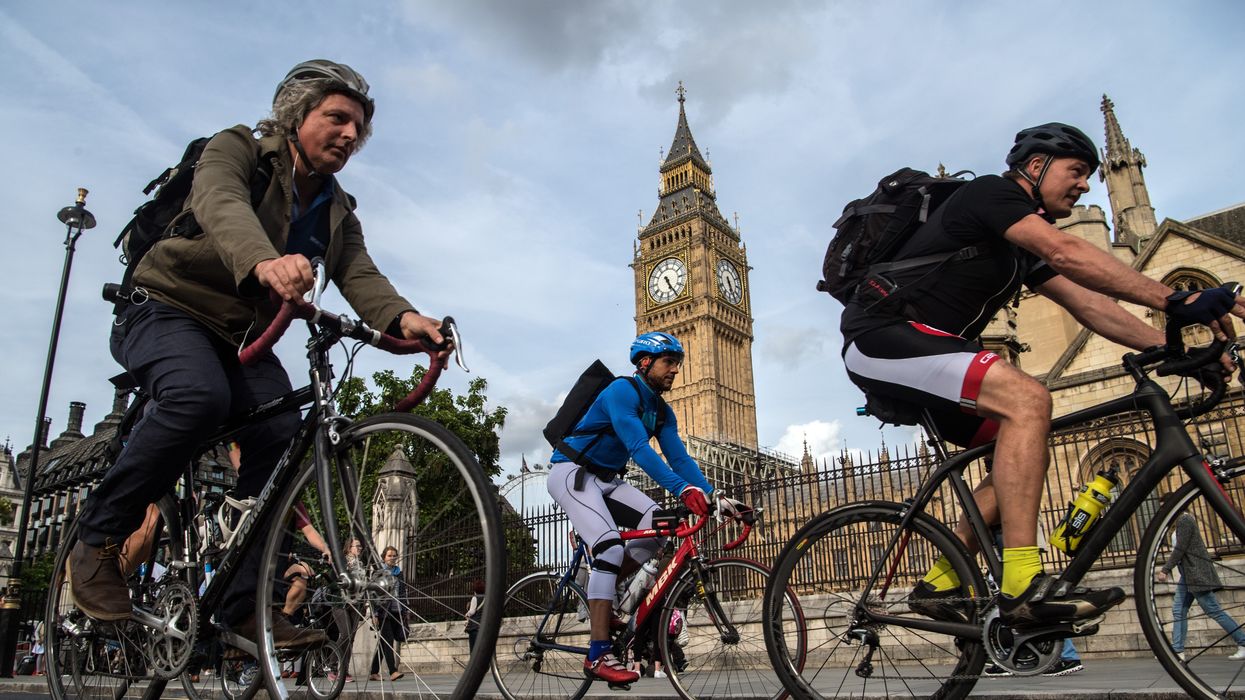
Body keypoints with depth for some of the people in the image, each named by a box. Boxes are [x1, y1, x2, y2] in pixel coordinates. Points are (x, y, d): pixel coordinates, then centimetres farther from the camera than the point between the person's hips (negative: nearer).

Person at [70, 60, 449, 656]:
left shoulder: (337, 212, 7)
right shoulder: (236, 149, -9)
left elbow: (359, 275, -11)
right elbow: (220, 205, -33)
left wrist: (402, 317, -36)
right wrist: (264, 261, -57)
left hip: (243, 338, 5)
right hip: (170, 310, -5)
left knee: (283, 438, -18)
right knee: (199, 396, -35)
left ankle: (245, 604, -10)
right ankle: (98, 540, -15)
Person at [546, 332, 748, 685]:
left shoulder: (662, 412, 5)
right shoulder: (622, 391, -21)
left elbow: (679, 458, -3)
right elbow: (639, 449, -33)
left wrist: (715, 497, -18)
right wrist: (684, 489, -43)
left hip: (606, 479, 8)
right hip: (572, 473, -8)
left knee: (659, 523, -12)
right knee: (611, 547, -25)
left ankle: (596, 595, 3)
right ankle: (598, 656, -22)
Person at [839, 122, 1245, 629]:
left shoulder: (1025, 248, 22)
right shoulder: (991, 191, -6)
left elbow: (1087, 305, 13)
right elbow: (1067, 254, -21)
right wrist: (1174, 301, -25)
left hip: (916, 351, 10)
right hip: (883, 337, -10)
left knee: (1028, 452, 5)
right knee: (1027, 399, -25)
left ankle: (940, 584, 7)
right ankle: (1023, 586, -27)